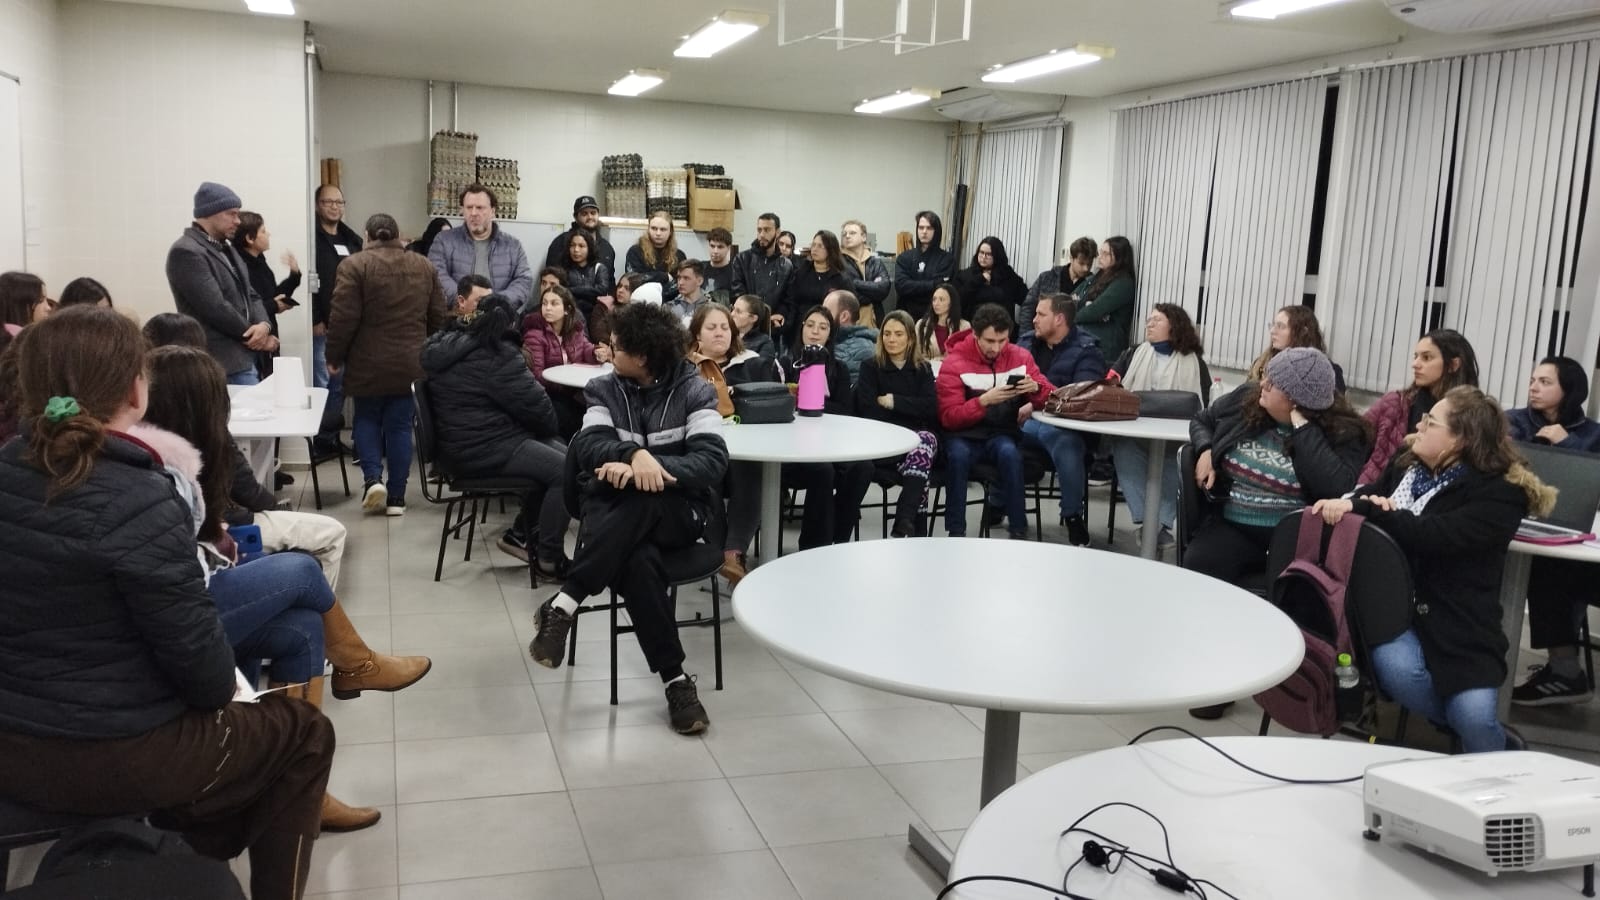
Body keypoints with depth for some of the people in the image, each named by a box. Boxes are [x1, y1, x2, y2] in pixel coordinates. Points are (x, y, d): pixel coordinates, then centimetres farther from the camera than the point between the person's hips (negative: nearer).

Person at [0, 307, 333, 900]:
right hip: (114, 761, -7)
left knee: (192, 714, 34)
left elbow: (60, 617, 8)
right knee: (303, 732, 15)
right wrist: (219, 689, 2)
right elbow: (195, 652, -21)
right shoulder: (141, 504, -25)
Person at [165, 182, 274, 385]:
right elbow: (216, 307, -19)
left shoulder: (226, 249, 18)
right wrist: (252, 334, -7)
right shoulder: (186, 252, -12)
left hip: (244, 356, 9)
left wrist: (263, 325, -6)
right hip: (223, 361, -9)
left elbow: (250, 295, 16)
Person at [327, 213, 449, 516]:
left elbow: (344, 317, -10)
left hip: (369, 363, -3)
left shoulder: (355, 265, -6)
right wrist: (428, 353, 21)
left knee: (367, 419, 16)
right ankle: (397, 497, 8)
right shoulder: (423, 267, 8)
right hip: (411, 364, 3)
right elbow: (438, 316, 10)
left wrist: (334, 357, 0)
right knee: (400, 425, 8)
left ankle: (372, 478, -2)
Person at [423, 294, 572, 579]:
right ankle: (548, 558, -8)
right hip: (484, 449, -10)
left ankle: (520, 533, 19)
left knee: (552, 457, 15)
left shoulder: (448, 345, 12)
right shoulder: (497, 356, -15)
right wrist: (550, 428, 7)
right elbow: (536, 405, -12)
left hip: (462, 442, 10)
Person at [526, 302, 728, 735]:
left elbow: (712, 461, -15)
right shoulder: (604, 389, 7)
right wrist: (635, 454, -32)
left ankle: (562, 607, -33)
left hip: (679, 510, -1)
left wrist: (652, 467, -31)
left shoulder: (694, 391, -2)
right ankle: (676, 680, -29)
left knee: (641, 502, -39)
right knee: (639, 562, -35)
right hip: (612, 509, 1)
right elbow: (588, 446, -10)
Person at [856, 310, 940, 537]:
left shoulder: (923, 369, 17)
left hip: (919, 435, 2)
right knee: (919, 458, -34)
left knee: (924, 442, -35)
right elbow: (868, 410, -5)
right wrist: (911, 409, -10)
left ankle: (903, 525, -43)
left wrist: (893, 401, -5)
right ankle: (917, 530, -36)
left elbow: (931, 408, 0)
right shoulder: (871, 367, 11)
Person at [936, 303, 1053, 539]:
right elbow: (948, 417, -14)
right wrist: (984, 400, -29)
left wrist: (1035, 388, -19)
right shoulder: (955, 363, -8)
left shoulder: (1020, 356, 2)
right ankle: (956, 531, -23)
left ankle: (1019, 531, -24)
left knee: (1009, 452, -32)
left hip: (1003, 434, 2)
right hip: (965, 435, -1)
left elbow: (1048, 398, 5)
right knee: (958, 454, -34)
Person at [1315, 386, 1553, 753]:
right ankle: (1488, 734, -1)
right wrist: (1344, 502, -9)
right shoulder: (1406, 463, 15)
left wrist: (1361, 508, -16)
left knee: (1474, 716, -23)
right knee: (1396, 667, -30)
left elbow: (1432, 536, -18)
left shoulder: (1499, 493, -6)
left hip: (1455, 619, -4)